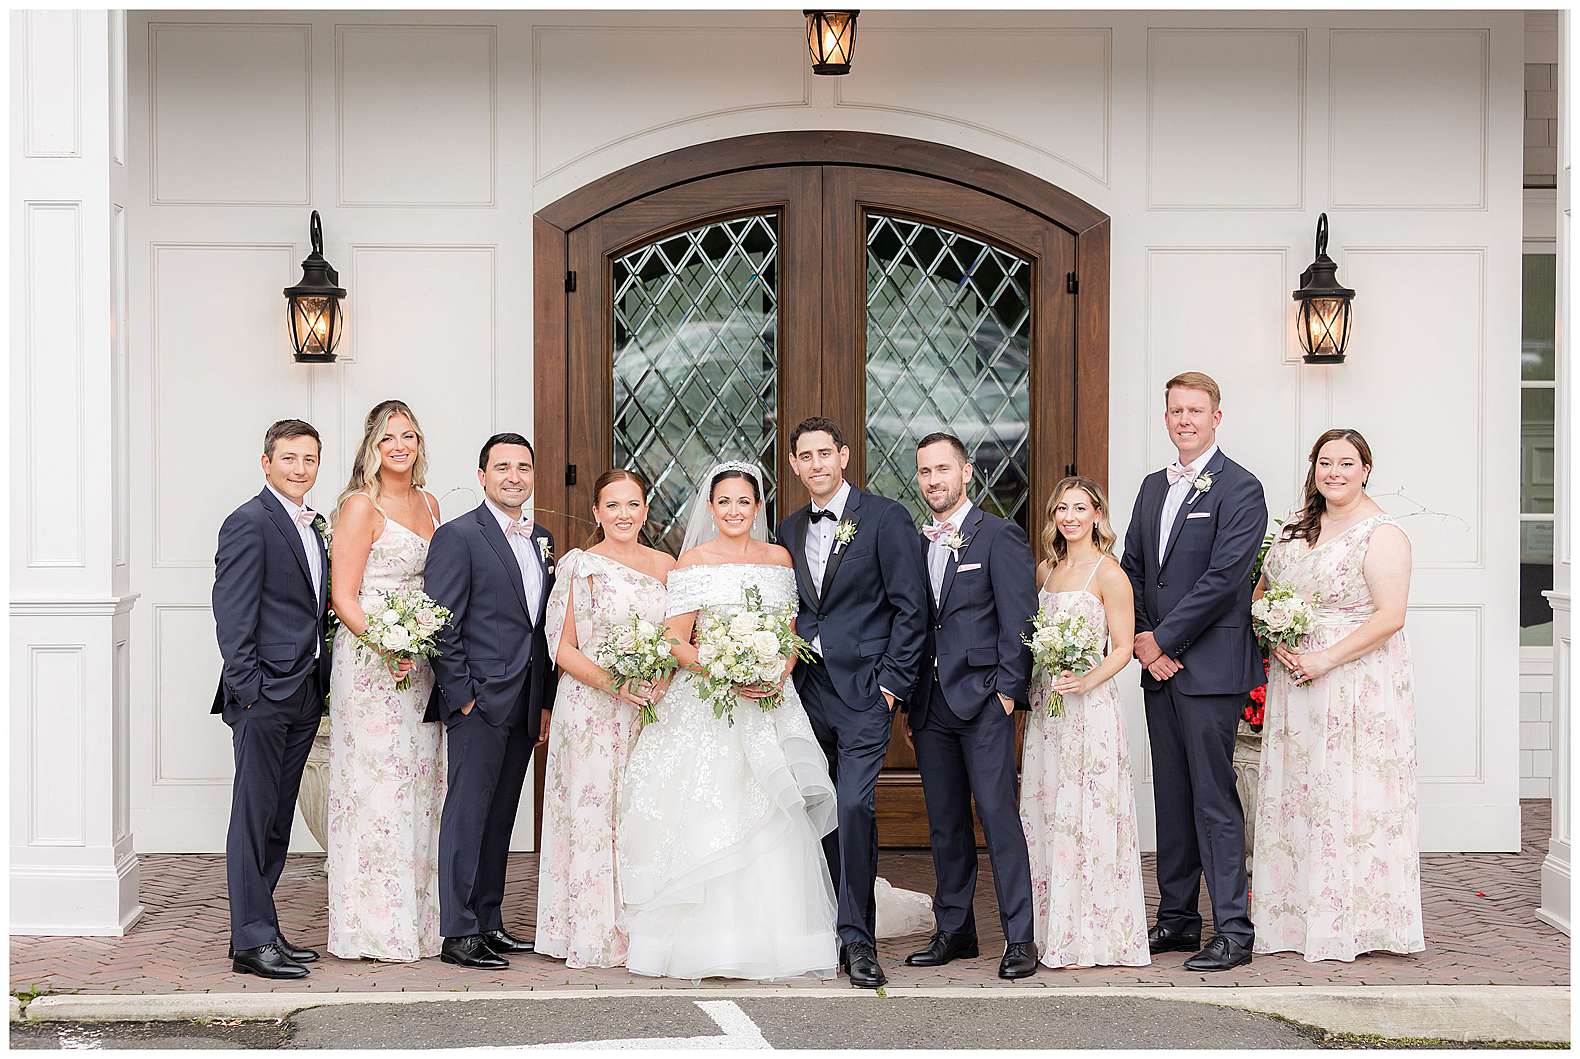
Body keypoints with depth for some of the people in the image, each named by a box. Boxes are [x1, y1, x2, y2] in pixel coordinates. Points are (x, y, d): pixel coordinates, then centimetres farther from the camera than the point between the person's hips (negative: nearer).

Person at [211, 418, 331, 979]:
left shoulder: (315, 525, 16)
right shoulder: (249, 522, -9)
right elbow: (232, 613, -14)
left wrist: (320, 683, 11)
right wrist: (247, 688, -18)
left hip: (305, 693, 8)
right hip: (266, 695, -8)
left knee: (277, 820, 12)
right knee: (254, 816, -4)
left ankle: (257, 930, 19)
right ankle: (252, 940, -2)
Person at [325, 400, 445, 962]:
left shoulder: (429, 505, 14)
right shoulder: (361, 505, -7)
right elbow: (343, 596, -12)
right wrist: (388, 647, -23)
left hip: (419, 663, 7)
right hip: (369, 661, -7)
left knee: (420, 789, 10)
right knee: (376, 786, -5)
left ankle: (416, 921, 18)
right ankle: (374, 930, 0)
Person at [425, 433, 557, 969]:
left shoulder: (541, 540, 16)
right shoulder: (458, 536, -7)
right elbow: (442, 625, -11)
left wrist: (546, 703, 13)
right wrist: (461, 696, -15)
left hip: (525, 704, 7)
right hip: (479, 701, -7)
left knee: (500, 818, 13)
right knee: (468, 814, -4)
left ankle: (489, 921, 20)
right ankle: (458, 933, 0)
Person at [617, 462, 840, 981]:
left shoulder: (779, 559, 11)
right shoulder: (695, 560, 1)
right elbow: (676, 638, -3)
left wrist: (778, 677, -7)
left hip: (769, 704, 3)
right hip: (705, 703, -3)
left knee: (770, 821, -2)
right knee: (706, 818, -7)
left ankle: (771, 939, 5)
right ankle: (707, 940, -1)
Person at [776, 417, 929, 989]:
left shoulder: (885, 518, -4)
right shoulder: (789, 530, 14)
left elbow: (911, 607, -6)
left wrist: (891, 683, -11)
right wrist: (784, 672, 6)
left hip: (862, 689, -5)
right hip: (807, 688, 6)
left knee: (854, 806, -14)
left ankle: (858, 940, -7)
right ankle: (836, 927, 17)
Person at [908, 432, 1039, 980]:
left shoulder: (1000, 536, -3)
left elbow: (1018, 620, -7)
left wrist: (1007, 690, -12)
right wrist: (909, 701, 11)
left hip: (983, 701, -6)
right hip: (930, 704, 6)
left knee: (998, 816, -8)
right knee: (945, 823, 10)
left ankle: (1020, 938, -4)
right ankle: (954, 930, 18)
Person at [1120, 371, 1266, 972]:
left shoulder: (1239, 489, -9)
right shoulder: (1153, 487, 15)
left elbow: (1223, 579, -16)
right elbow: (1132, 568, 15)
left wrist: (1163, 639, -13)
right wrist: (1141, 641, 0)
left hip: (1209, 667, -7)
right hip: (1160, 668, 7)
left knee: (1214, 798, -6)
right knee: (1171, 795, 12)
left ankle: (1234, 931, -1)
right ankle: (1177, 919, 20)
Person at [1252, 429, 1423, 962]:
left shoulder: (1382, 533, -9)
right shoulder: (1297, 526, 12)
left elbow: (1389, 616, -16)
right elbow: (1261, 591, 18)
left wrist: (1325, 660, -19)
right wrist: (1276, 641, -1)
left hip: (1356, 681, -7)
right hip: (1295, 678, 7)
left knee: (1350, 796, -4)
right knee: (1295, 794, 8)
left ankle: (1354, 920, 4)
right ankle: (1295, 917, 15)